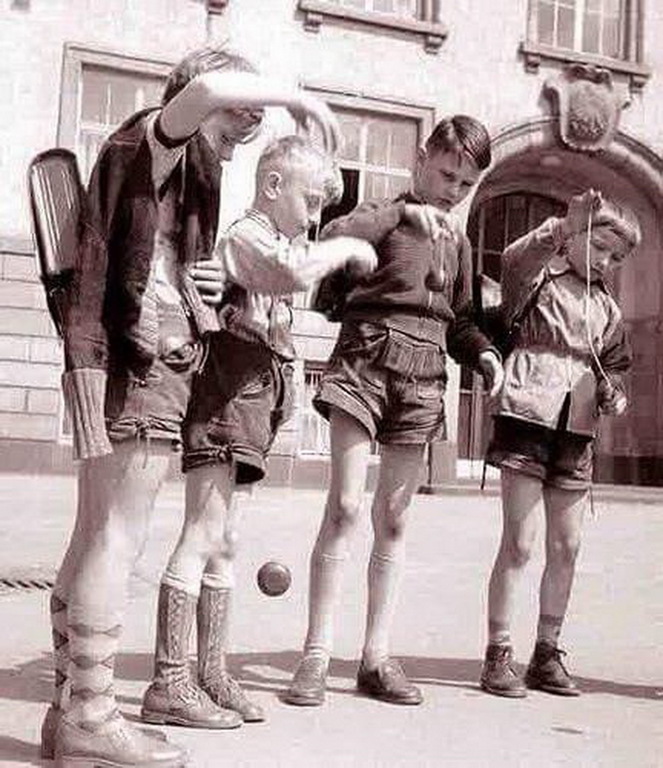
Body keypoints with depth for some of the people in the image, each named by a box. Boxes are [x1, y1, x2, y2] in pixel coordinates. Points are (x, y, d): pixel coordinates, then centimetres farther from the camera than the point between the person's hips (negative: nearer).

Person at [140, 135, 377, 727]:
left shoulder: (280, 241, 21)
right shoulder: (246, 235, -11)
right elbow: (291, 273, -30)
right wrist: (346, 249, -16)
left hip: (251, 397, 11)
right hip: (226, 388, -11)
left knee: (225, 542, 11)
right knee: (203, 537, -13)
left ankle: (212, 674, 19)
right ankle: (168, 685, -9)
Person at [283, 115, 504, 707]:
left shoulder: (458, 242, 21)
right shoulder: (385, 217, 4)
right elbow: (331, 237, -18)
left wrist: (484, 353, 7)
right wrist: (403, 212, -23)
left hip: (424, 378, 5)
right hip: (367, 361, -5)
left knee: (393, 518, 8)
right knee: (345, 506, -11)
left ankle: (378, 657, 15)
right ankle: (317, 655, -2)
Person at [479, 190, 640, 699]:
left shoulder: (607, 308, 18)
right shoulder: (540, 277, 1)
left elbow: (617, 364, 26)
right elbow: (515, 261, -22)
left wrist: (614, 392, 5)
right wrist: (565, 227, -34)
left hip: (577, 432, 6)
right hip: (528, 420, -6)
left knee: (566, 548, 8)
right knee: (519, 543, -6)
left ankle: (547, 655, 21)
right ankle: (498, 656, 5)